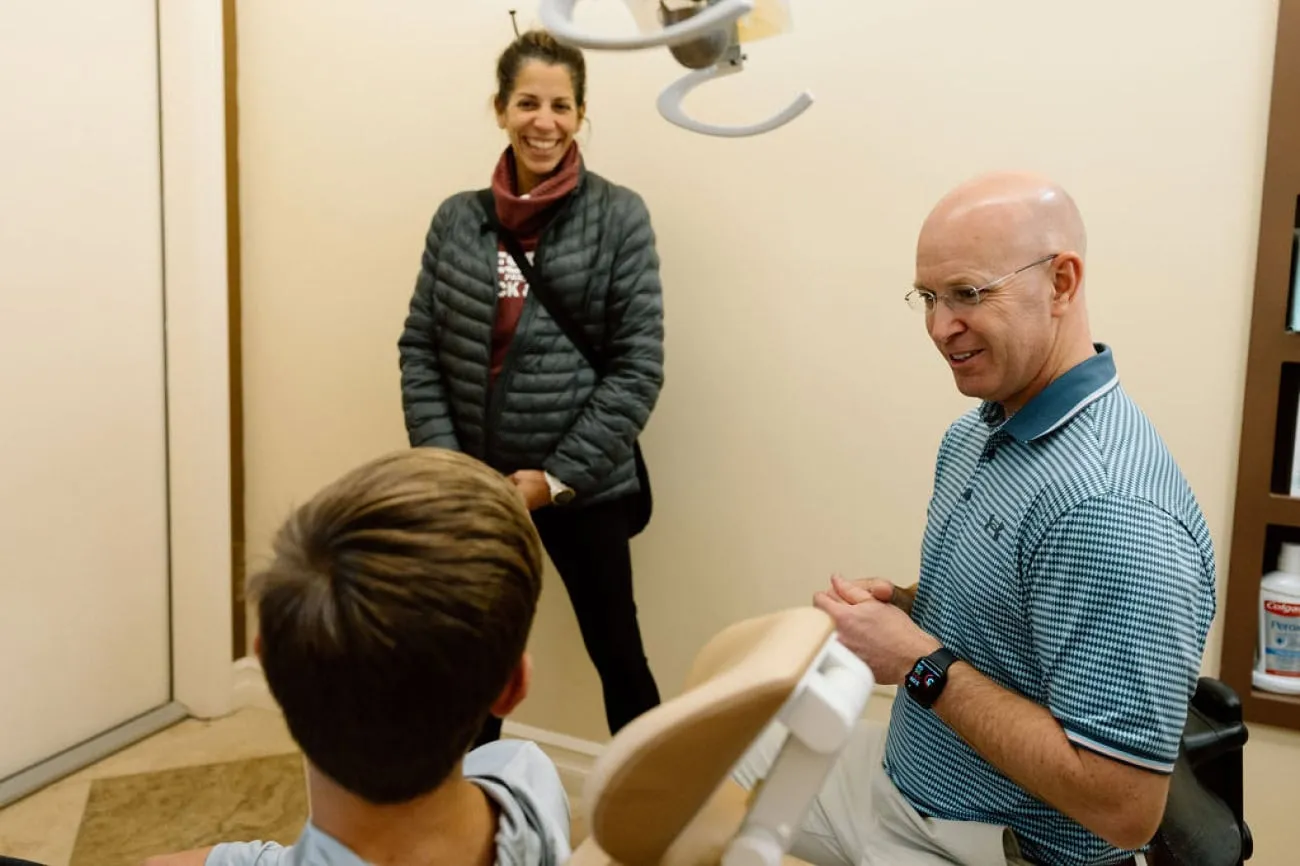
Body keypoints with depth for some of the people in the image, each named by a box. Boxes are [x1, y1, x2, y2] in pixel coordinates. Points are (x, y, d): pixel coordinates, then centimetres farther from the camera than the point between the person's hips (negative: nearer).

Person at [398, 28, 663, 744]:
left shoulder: (619, 217, -6)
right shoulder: (457, 218, 4)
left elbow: (639, 368, -9)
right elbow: (419, 348, 5)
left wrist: (559, 476, -12)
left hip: (583, 488, -3)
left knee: (618, 657, 10)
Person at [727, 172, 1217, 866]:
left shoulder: (1112, 509, -30)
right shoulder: (974, 432, 1)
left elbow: (1125, 808, -28)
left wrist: (920, 662, -25)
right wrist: (903, 607, -7)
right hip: (896, 775, 9)